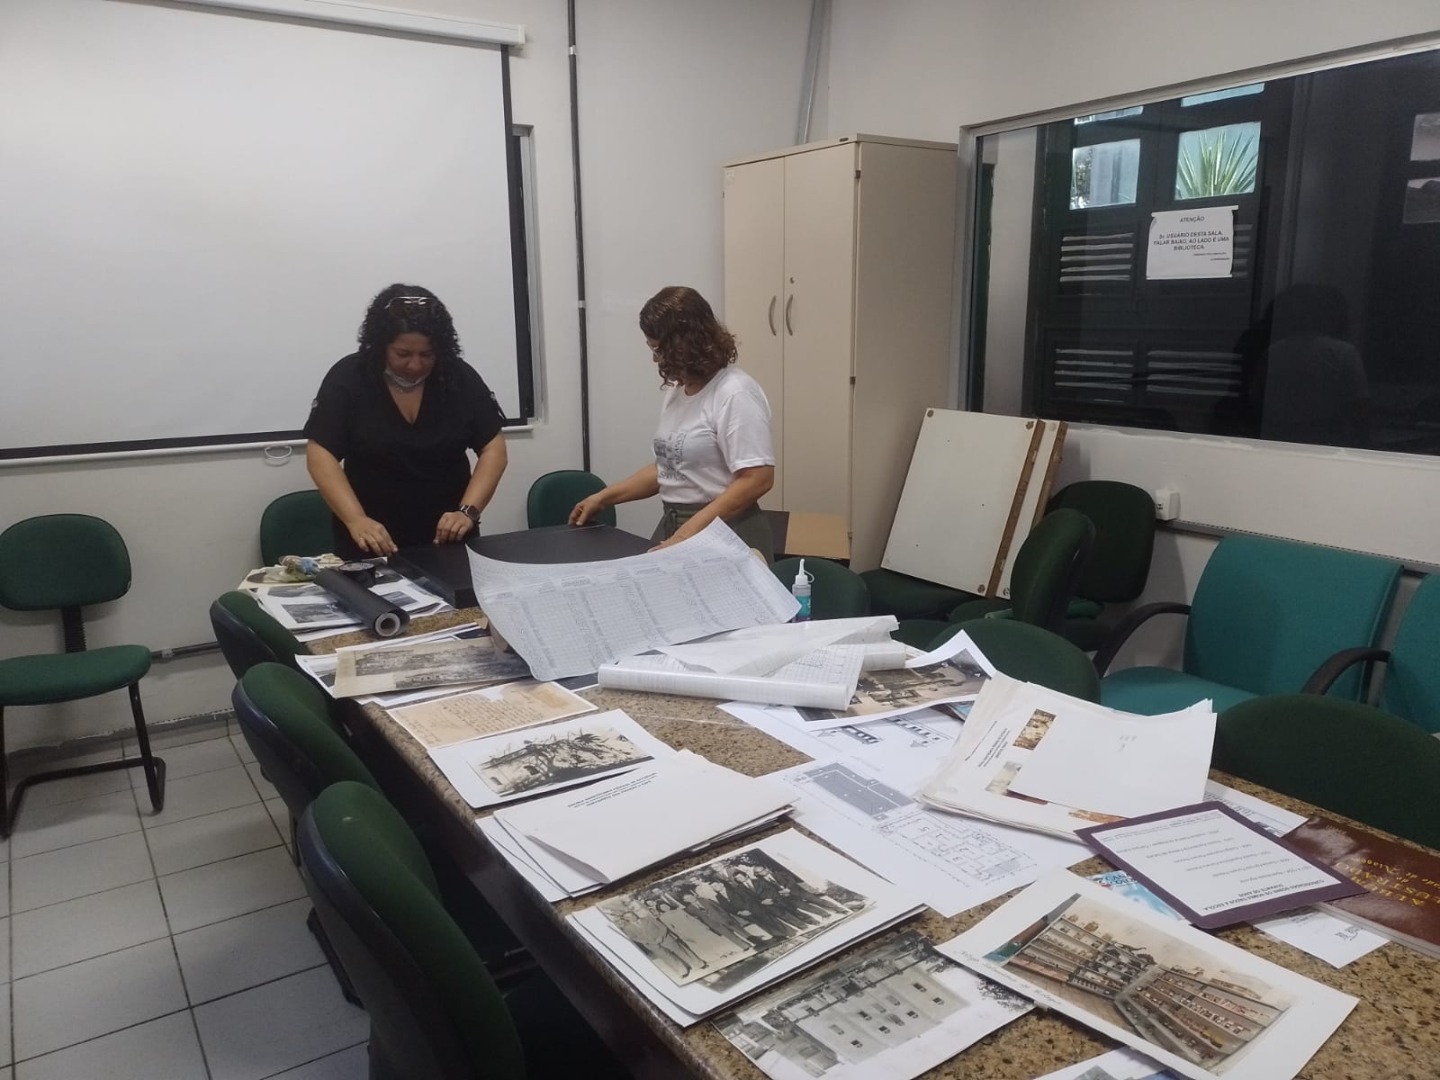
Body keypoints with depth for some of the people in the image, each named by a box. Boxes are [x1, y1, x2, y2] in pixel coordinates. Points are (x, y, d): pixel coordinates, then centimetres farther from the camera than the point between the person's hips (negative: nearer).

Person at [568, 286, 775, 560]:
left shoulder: (734, 393, -15)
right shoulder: (677, 391, 9)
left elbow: (757, 480, -22)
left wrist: (689, 534, -25)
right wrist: (604, 497, 13)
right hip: (671, 526, 7)